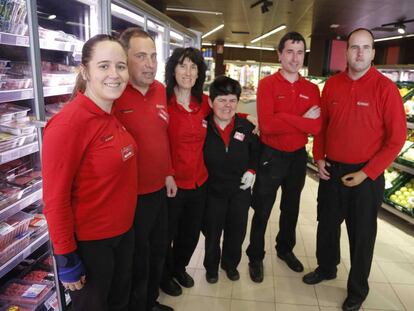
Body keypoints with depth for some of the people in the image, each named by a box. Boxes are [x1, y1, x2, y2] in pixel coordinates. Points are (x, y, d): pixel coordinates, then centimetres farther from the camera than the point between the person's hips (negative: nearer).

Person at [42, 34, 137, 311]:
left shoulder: (113, 116, 1)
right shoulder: (68, 124, -23)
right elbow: (55, 199, -20)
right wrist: (67, 259, -15)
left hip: (124, 232, 7)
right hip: (88, 243, -7)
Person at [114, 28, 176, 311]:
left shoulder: (160, 90, 4)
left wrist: (168, 173, 14)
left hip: (159, 189, 7)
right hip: (131, 195, -7)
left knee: (159, 250, 25)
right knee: (137, 261, 14)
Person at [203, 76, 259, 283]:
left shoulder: (246, 126, -8)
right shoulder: (203, 127, -15)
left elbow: (256, 150, 10)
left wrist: (252, 170, -1)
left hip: (240, 189, 2)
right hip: (212, 189, -2)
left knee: (237, 231, 16)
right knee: (212, 231, 14)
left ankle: (230, 264, 43)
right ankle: (211, 266, 40)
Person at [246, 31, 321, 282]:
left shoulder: (312, 89, 1)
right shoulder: (267, 84, -11)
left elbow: (316, 127, -12)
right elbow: (267, 124, -25)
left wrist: (284, 120, -21)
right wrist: (302, 120, -18)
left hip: (298, 157, 4)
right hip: (270, 156, -4)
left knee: (291, 208, 20)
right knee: (262, 211, 8)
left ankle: (285, 249, 43)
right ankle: (256, 257, 27)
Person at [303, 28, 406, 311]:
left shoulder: (385, 88, -12)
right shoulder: (332, 85, 0)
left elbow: (397, 138, -11)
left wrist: (366, 173, -14)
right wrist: (319, 157, 0)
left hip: (365, 175, -3)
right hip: (331, 169, 4)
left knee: (361, 234, 12)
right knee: (327, 224, 19)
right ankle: (326, 268, 45)